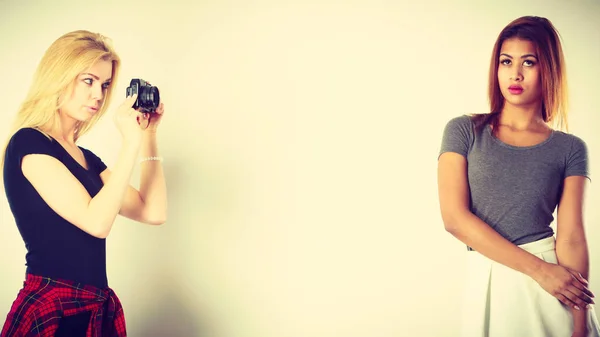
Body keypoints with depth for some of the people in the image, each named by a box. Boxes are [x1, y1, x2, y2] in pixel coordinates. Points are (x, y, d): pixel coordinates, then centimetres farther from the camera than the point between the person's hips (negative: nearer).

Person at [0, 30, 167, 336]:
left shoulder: (86, 158, 13)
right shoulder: (28, 143, -11)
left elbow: (153, 212, 7)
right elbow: (97, 222, -21)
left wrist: (148, 137, 4)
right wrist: (131, 142, -17)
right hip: (52, 311, -8)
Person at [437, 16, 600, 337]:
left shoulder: (570, 149, 0)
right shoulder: (463, 132, -2)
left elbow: (571, 238, -6)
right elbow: (455, 217, -11)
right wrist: (538, 269, -15)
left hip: (557, 278, 1)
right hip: (488, 283, 0)